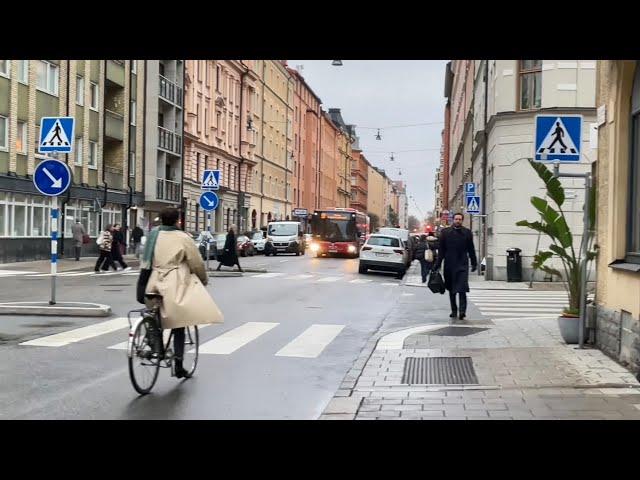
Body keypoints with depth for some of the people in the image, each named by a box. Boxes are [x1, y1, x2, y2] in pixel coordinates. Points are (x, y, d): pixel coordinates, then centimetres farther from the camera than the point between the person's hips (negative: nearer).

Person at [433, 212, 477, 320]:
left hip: (462, 265, -2)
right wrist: (438, 264, 2)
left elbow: (471, 249, 9)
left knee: (462, 289, -13)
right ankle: (454, 310, 21)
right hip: (449, 265, 2)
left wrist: (474, 263, 8)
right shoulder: (445, 232, 3)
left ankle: (462, 310, -16)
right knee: (451, 289, 11)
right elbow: (441, 250, 5)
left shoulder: (467, 232, 4)